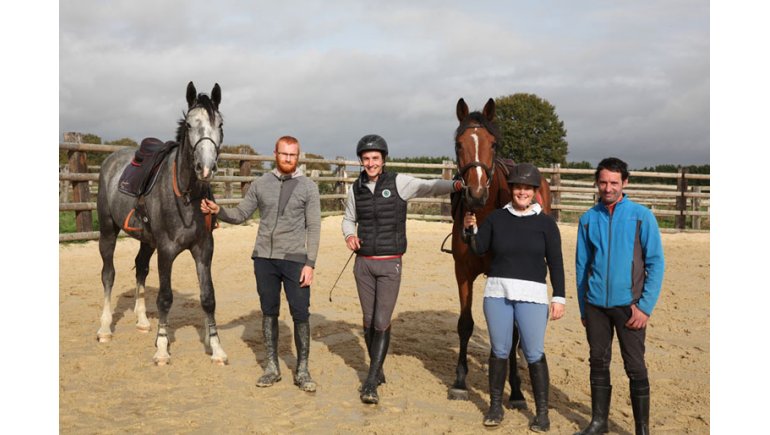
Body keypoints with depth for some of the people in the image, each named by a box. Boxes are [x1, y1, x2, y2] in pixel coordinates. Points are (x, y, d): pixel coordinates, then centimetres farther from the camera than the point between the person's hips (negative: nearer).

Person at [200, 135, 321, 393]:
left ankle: (302, 371, 10)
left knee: (301, 315, -2)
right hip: (264, 258, 3)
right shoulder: (260, 185, 5)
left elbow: (314, 228, -4)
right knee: (269, 313, 10)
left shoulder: (308, 187, -2)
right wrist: (217, 211, -8)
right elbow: (240, 215, 11)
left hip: (294, 260, -2)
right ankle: (272, 368, 21)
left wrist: (310, 263, -11)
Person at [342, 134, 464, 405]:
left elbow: (431, 187, -18)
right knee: (368, 321, 11)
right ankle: (377, 370, 30)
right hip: (363, 263, 3)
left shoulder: (399, 183, -6)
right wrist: (349, 235, -6)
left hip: (390, 264, -3)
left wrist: (456, 185, -37)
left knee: (382, 323, -6)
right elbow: (349, 219, 16)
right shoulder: (356, 189, 4)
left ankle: (370, 383, 0)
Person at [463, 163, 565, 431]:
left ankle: (542, 412, 13)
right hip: (497, 292, 2)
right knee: (499, 350, 10)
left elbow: (556, 263, 0)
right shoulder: (497, 218, 5)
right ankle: (495, 406, 23)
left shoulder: (545, 223, 0)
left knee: (534, 353, -1)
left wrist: (559, 298, -4)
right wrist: (470, 228, -12)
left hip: (531, 295, -2)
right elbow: (479, 249, 5)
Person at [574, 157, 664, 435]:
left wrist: (645, 306, -11)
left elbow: (655, 263, -5)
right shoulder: (588, 219, 4)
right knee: (598, 363, 12)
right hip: (595, 304, 3)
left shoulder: (641, 216, -5)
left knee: (635, 367, 2)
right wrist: (582, 307, 11)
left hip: (628, 304, -3)